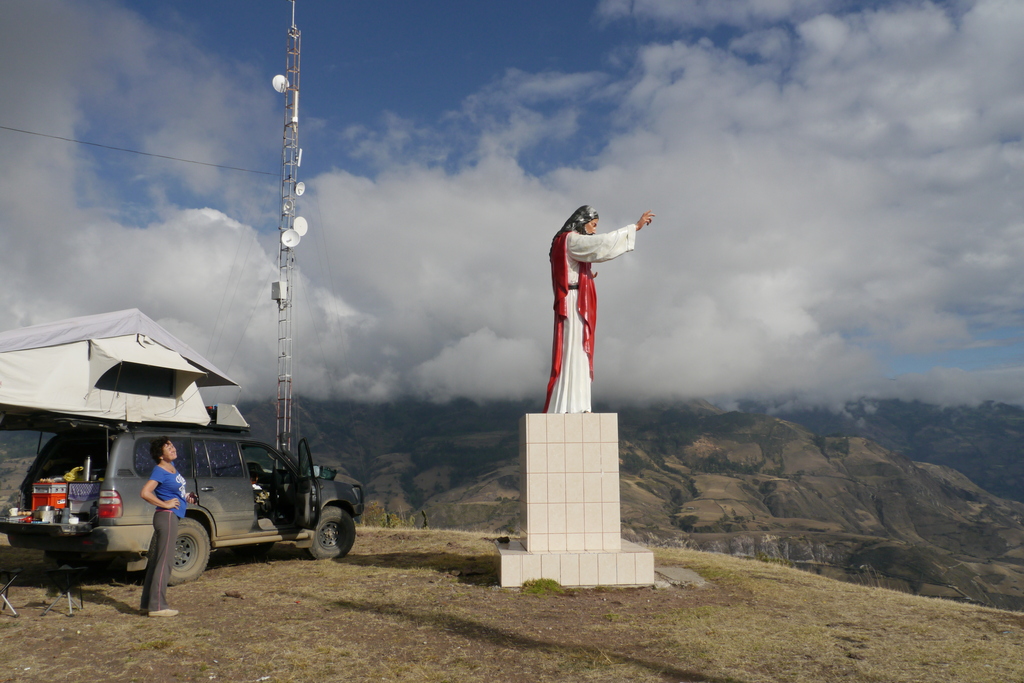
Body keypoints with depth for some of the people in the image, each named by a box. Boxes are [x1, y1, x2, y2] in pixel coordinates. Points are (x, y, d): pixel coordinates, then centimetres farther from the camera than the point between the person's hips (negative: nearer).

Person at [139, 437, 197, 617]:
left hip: (172, 517, 9)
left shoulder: (172, 466, 12)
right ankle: (157, 606, -6)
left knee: (156, 561, 13)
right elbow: (145, 493, -25)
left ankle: (148, 603, 21)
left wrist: (186, 497, 12)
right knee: (164, 562, -8)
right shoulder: (159, 471, -13)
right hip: (167, 516, -9)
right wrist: (165, 504, -18)